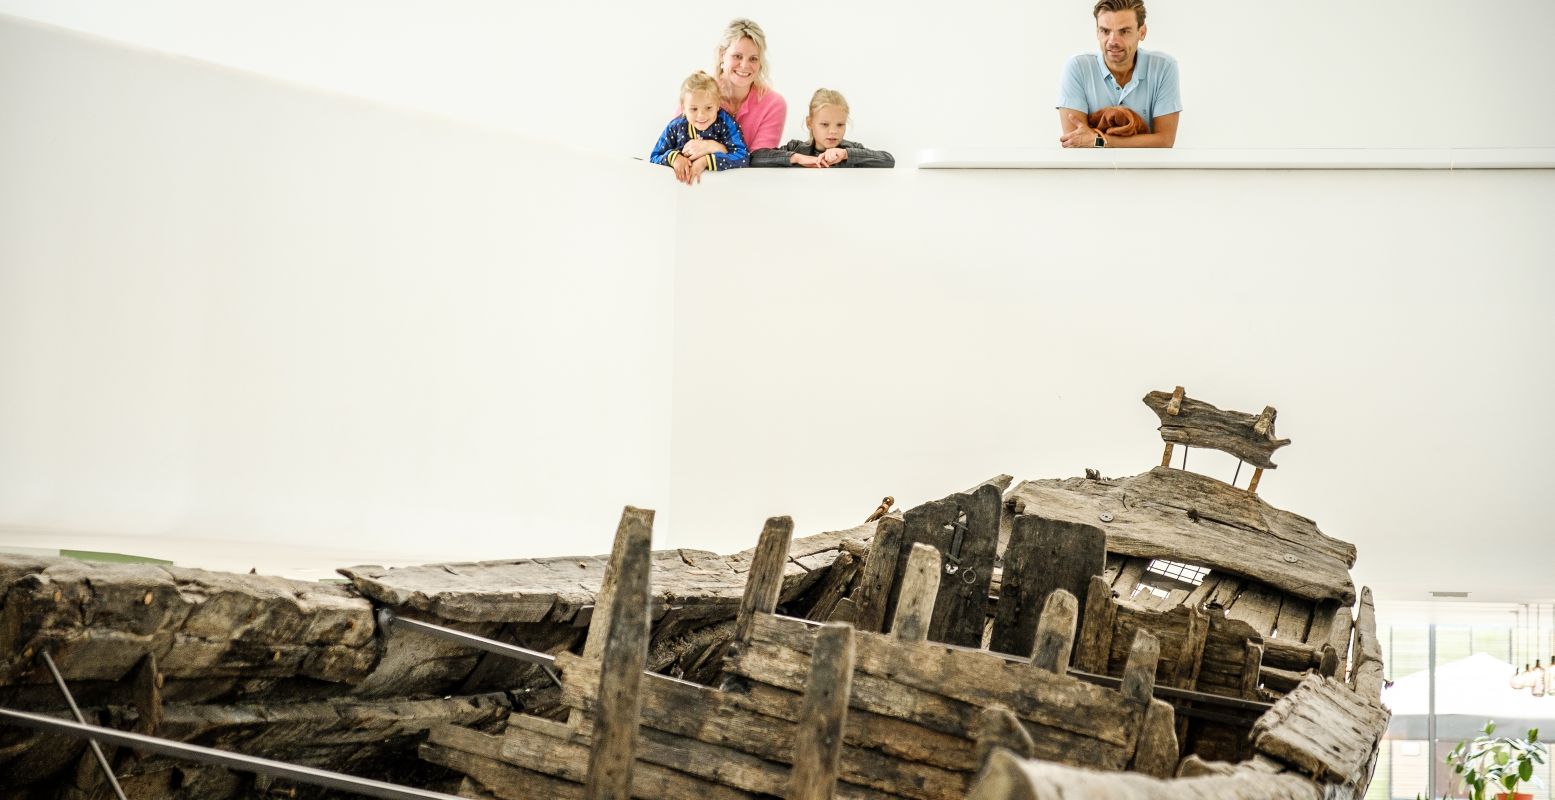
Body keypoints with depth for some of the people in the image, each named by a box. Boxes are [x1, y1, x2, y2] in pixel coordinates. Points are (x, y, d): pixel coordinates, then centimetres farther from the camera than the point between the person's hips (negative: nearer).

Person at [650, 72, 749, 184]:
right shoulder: (675, 127, -2)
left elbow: (743, 157, -20)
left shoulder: (725, 122, -9)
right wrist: (673, 157, -20)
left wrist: (706, 161, -27)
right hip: (680, 182, 1)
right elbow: (654, 158, 2)